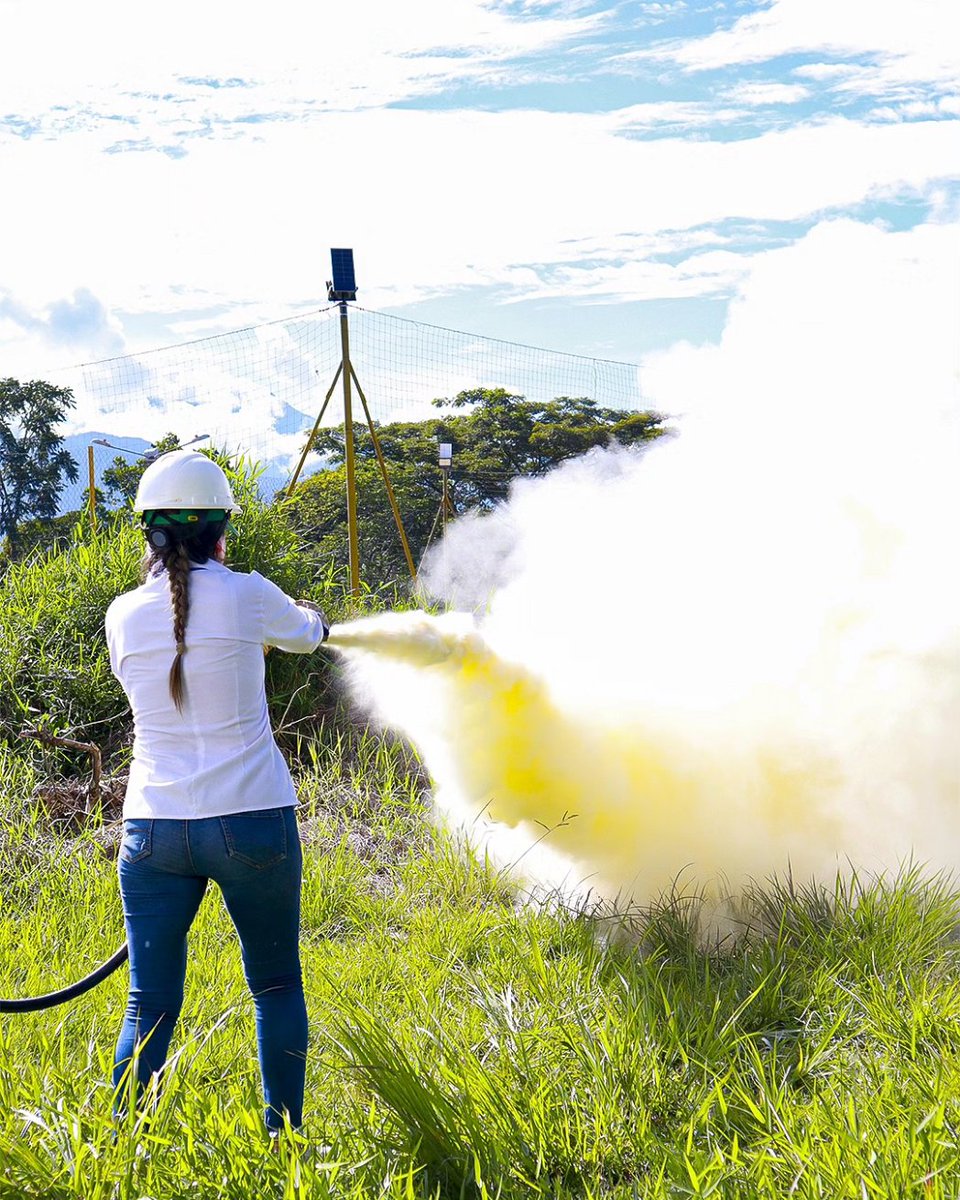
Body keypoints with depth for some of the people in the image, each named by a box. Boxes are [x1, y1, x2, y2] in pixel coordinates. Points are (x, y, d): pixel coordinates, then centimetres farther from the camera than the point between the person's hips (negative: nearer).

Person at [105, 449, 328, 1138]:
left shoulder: (124, 615, 2)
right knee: (277, 986, 13)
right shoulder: (246, 597, -6)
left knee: (151, 1004, 7)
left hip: (154, 828, 2)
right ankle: (285, 1137, 18)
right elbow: (306, 634, 15)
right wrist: (313, 619, 40)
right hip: (251, 822, -2)